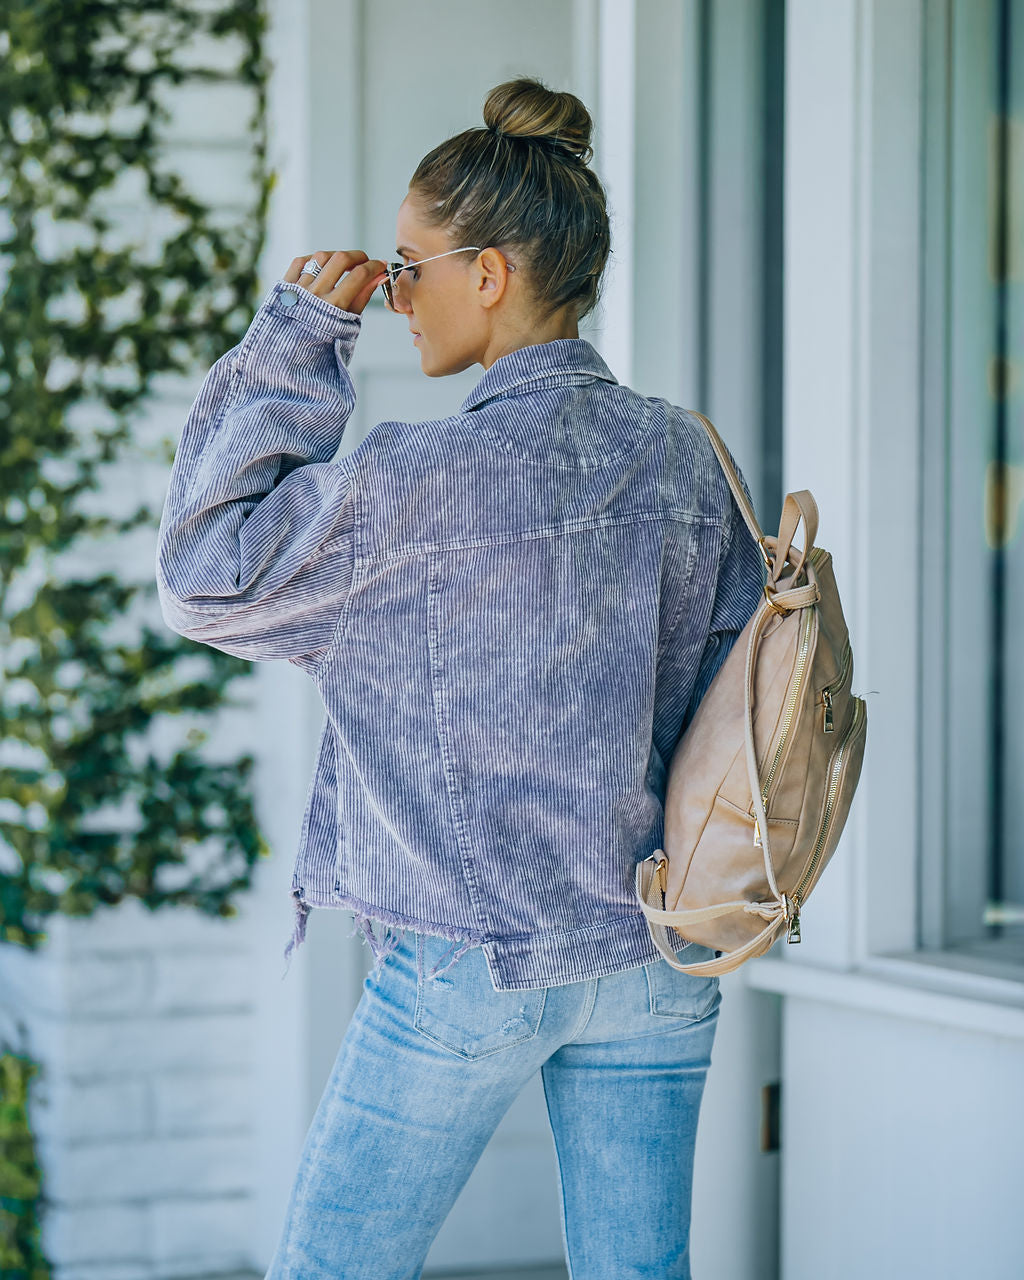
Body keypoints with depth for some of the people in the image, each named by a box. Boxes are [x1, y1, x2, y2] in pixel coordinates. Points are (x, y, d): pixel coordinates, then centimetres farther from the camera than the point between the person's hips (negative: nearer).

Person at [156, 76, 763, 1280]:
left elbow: (208, 576, -8)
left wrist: (292, 338, -8)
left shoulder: (431, 477, -19)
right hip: (658, 957, 6)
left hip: (473, 956, -6)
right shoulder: (681, 453, 0)